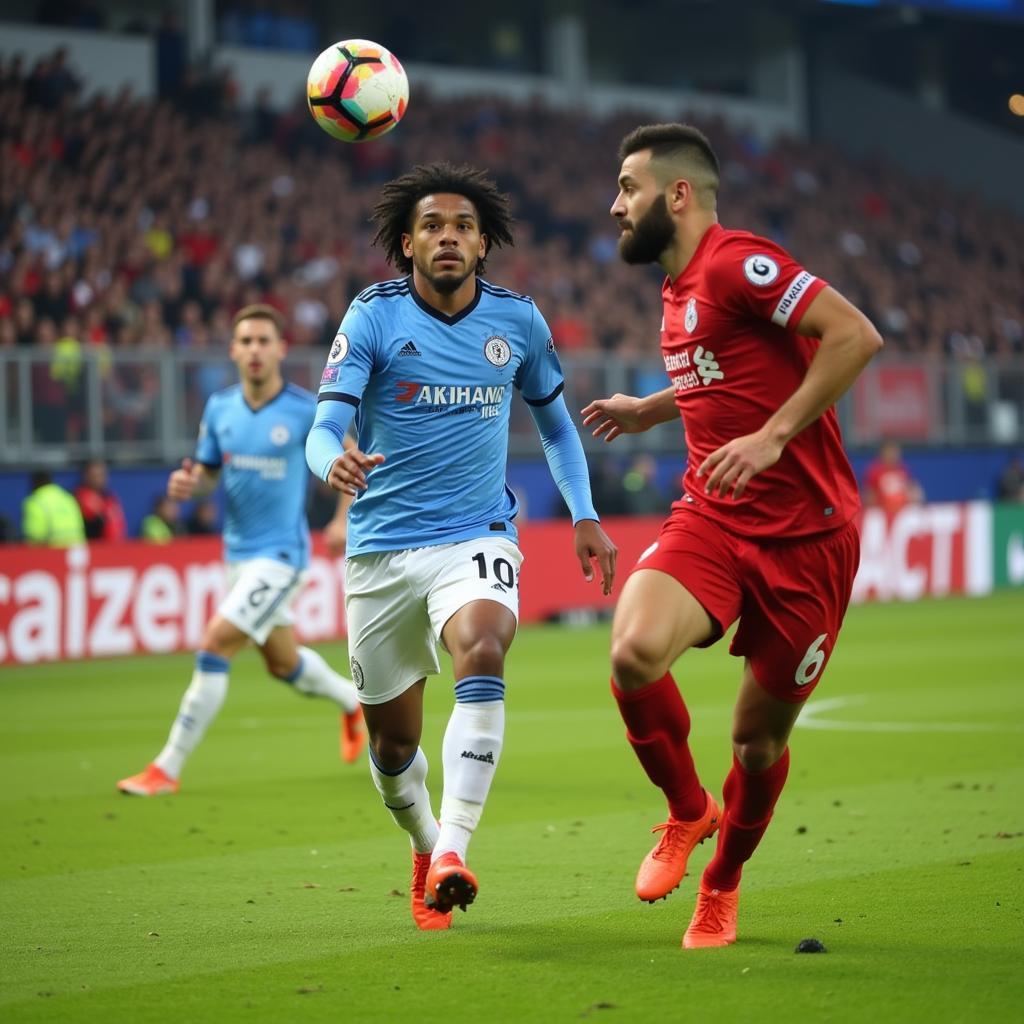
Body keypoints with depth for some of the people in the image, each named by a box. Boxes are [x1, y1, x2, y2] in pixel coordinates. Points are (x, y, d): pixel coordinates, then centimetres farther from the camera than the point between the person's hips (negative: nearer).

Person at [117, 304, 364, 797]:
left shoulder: (307, 411, -14)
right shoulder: (219, 408, 0)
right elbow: (206, 475, 9)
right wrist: (186, 484, -15)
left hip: (280, 554, -6)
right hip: (238, 553, 6)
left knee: (214, 647, -17)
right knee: (283, 664, 21)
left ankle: (168, 768, -10)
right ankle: (354, 701, 51)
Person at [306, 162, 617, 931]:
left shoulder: (518, 320, 3)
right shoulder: (374, 316, -6)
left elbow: (553, 418, 20)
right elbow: (325, 426, -14)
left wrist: (585, 514, 11)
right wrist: (335, 463, -38)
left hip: (477, 537, 0)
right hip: (383, 546, 0)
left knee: (482, 652, -32)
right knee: (392, 739, 7)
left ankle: (452, 853, -35)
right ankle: (426, 849, 38)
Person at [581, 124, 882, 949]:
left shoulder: (737, 264, -12)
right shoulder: (680, 289, 14)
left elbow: (856, 335, -21)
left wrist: (773, 436, -23)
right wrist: (650, 411, 21)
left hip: (805, 533, -6)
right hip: (712, 518, 6)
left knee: (759, 739, 3)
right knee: (635, 651, -23)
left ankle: (722, 883, 31)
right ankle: (687, 811, 3)